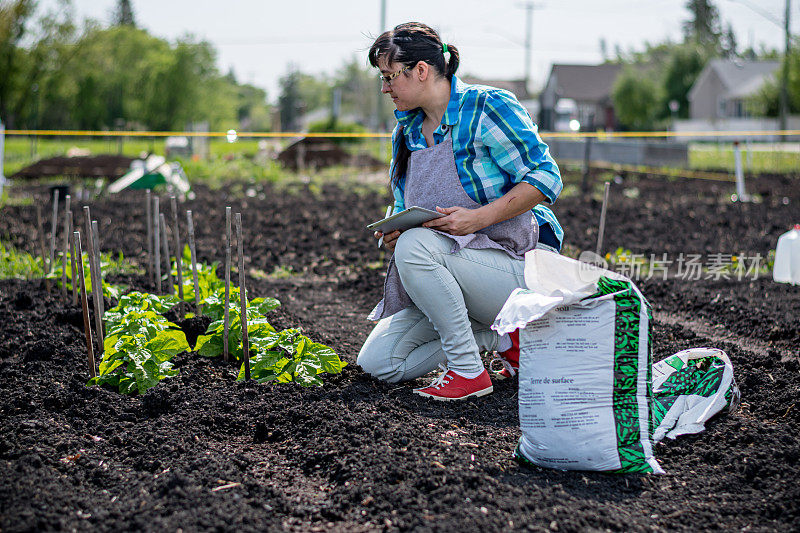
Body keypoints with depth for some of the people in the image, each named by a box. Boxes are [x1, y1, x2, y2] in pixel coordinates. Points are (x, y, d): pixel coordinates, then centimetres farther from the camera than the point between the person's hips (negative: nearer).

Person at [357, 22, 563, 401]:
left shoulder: (489, 107, -11)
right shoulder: (406, 131, 10)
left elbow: (546, 178, -16)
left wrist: (479, 217, -27)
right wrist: (391, 235, -10)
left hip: (518, 262, -8)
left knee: (417, 245, -34)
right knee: (377, 362, -5)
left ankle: (469, 371, -21)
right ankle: (500, 338, 4)